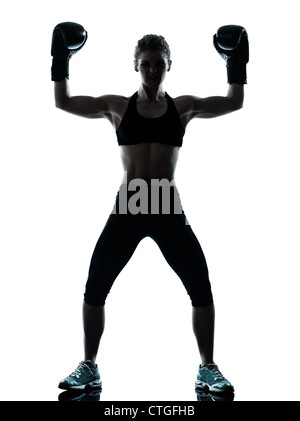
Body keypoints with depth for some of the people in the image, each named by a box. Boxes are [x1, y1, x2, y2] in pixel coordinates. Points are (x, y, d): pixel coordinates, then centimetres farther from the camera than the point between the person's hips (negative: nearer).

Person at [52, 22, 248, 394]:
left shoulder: (184, 106, 8)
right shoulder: (116, 106, 7)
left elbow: (234, 103, 11)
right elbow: (63, 102, 9)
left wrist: (236, 63, 5)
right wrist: (61, 61, 4)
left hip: (169, 210, 0)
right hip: (126, 209, 0)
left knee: (201, 289, -1)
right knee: (94, 290, 2)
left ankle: (208, 369, 17)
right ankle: (89, 367, 21)